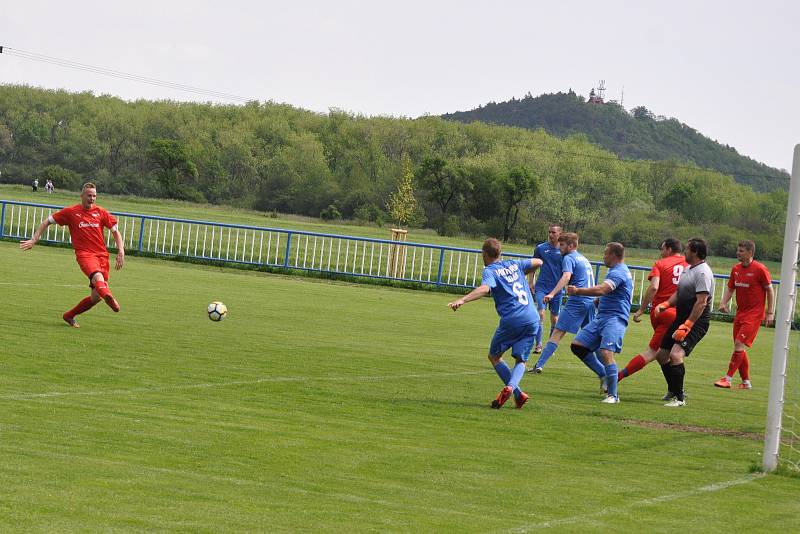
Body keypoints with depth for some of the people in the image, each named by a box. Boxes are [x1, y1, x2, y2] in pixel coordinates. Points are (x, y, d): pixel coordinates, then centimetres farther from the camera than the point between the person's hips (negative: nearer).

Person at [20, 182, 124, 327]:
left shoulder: (100, 212, 10)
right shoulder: (71, 212, 5)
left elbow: (115, 231, 17)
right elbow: (47, 221, 14)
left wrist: (121, 252, 5)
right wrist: (33, 240, 7)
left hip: (102, 255, 4)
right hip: (84, 254, -4)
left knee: (96, 296, -4)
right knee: (98, 277, -37)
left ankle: (70, 316, 17)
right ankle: (109, 297, -70)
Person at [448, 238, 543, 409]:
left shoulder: (490, 271, 2)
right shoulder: (514, 265, 20)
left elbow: (484, 288, -20)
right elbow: (538, 262, 34)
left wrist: (462, 300, -29)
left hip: (512, 319, -5)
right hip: (532, 319, 5)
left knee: (494, 356, 12)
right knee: (520, 360, 13)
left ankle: (518, 393, -5)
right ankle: (511, 386, -19)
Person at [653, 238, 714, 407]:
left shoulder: (703, 273, -17)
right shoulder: (688, 270, 14)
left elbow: (701, 302, -24)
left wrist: (686, 326, -26)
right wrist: (664, 305, 5)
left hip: (696, 322, -11)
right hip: (681, 319, 11)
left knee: (676, 354, -26)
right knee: (661, 354, 15)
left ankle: (679, 398, -18)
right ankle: (673, 391, 30)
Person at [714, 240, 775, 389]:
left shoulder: (760, 269, -11)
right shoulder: (736, 269, 8)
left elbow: (770, 291, -6)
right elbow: (730, 288, 16)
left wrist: (770, 313, -9)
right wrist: (723, 303, -3)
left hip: (754, 314, -7)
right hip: (740, 313, 7)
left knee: (739, 345, -14)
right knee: (740, 348, 8)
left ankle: (728, 379, -11)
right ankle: (746, 382, 18)